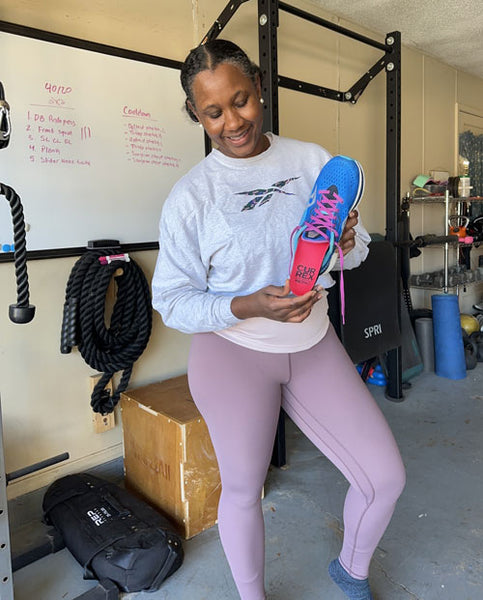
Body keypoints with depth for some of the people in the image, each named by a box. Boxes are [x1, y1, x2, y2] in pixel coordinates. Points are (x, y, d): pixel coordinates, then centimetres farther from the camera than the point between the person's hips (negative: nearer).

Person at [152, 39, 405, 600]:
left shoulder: (313, 160, 0)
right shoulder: (189, 196, -10)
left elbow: (358, 250, 6)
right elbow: (172, 301, -8)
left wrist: (346, 245, -18)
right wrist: (247, 307, -25)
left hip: (314, 344, 4)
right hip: (233, 353, -3)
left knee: (386, 477, 5)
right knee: (243, 489, 12)